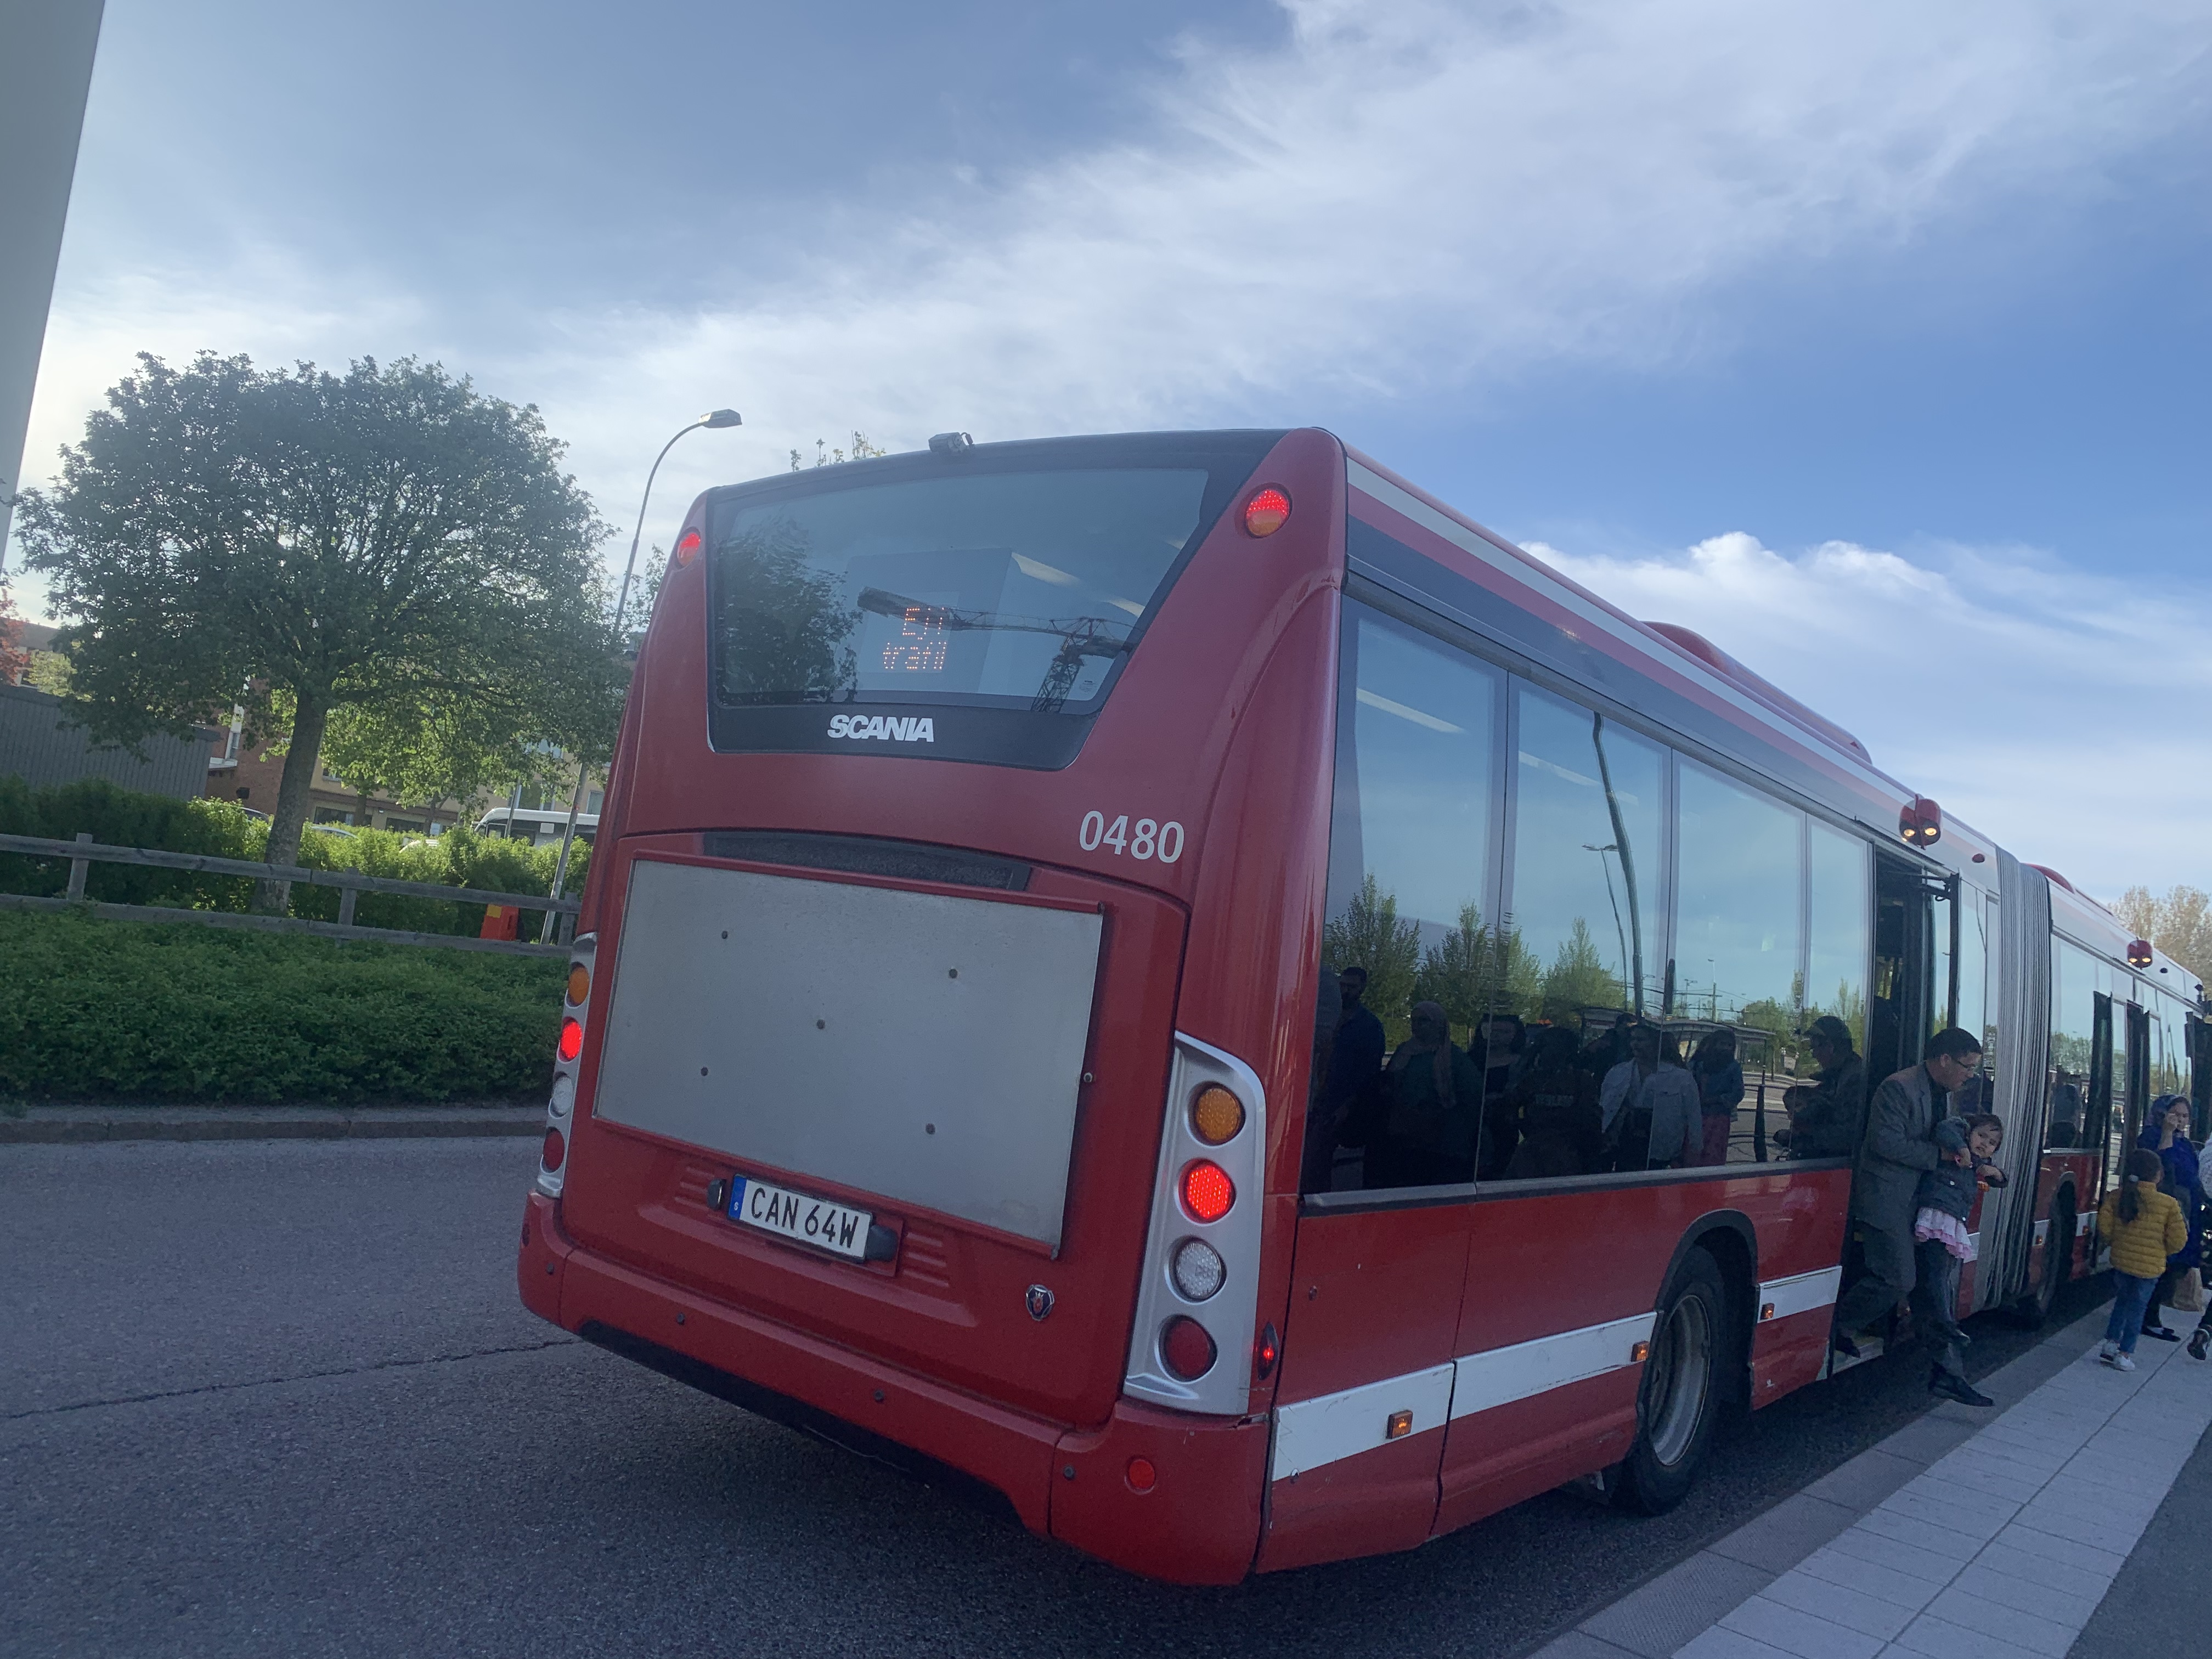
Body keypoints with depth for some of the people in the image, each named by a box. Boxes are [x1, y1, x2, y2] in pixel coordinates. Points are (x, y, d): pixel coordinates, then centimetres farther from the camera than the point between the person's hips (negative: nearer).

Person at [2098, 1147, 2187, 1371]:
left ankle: (2111, 1343, 24)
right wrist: (2161, 1251, 11)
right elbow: (2177, 1241, -9)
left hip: (2121, 1260, 3)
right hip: (2150, 1266, -3)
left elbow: (2104, 1229, -5)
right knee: (2137, 1308, 10)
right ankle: (2124, 1354, 14)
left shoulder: (2116, 1197, -7)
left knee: (2122, 1301, 23)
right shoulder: (2169, 1205, -15)